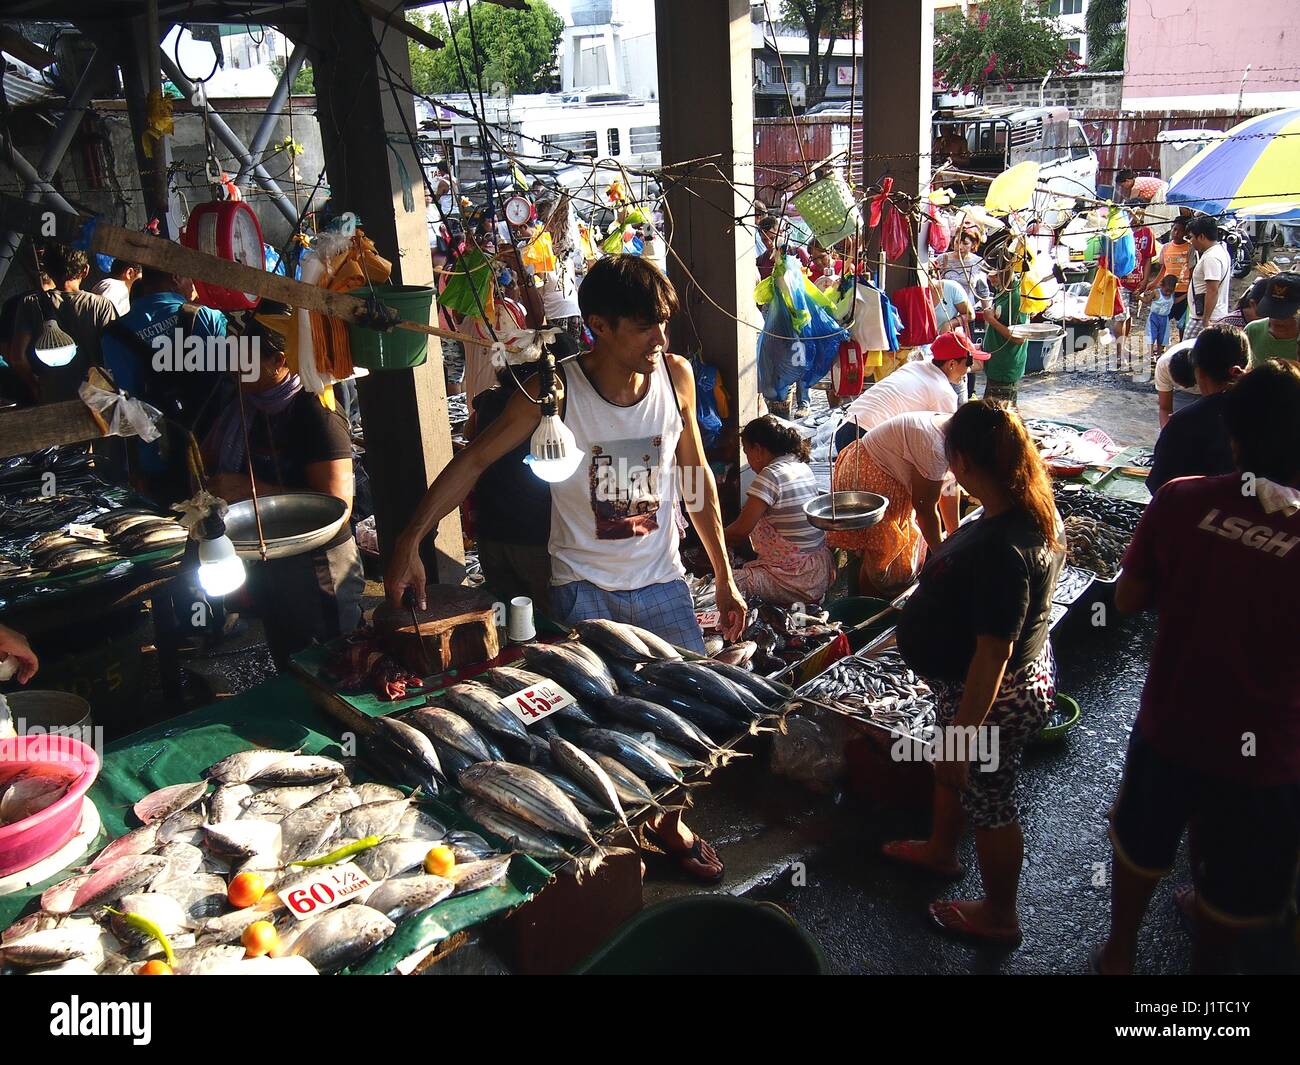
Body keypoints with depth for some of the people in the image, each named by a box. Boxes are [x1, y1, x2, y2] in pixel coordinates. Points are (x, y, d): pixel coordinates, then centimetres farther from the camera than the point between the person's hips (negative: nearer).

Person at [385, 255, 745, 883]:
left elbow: (697, 478, 6)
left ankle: (670, 823, 33)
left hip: (661, 582, 4)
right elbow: (473, 461, -10)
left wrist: (725, 580, 8)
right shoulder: (556, 389, -13)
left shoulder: (676, 375, -3)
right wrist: (409, 542, -19)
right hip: (584, 588, -3)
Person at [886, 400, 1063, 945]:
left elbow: (992, 656, -32)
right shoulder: (1035, 513, -6)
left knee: (987, 799, 13)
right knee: (950, 770, 30)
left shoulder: (1000, 548, -36)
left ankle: (999, 915, 38)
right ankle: (941, 850, 57)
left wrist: (962, 736, -23)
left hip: (993, 696, -9)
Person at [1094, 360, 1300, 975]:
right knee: (1234, 884, 26)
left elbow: (1127, 600, -7)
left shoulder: (1180, 502, -18)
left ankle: (1118, 954, 48)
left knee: (1142, 844, 27)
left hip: (1170, 723, 1)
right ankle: (1207, 960, 49)